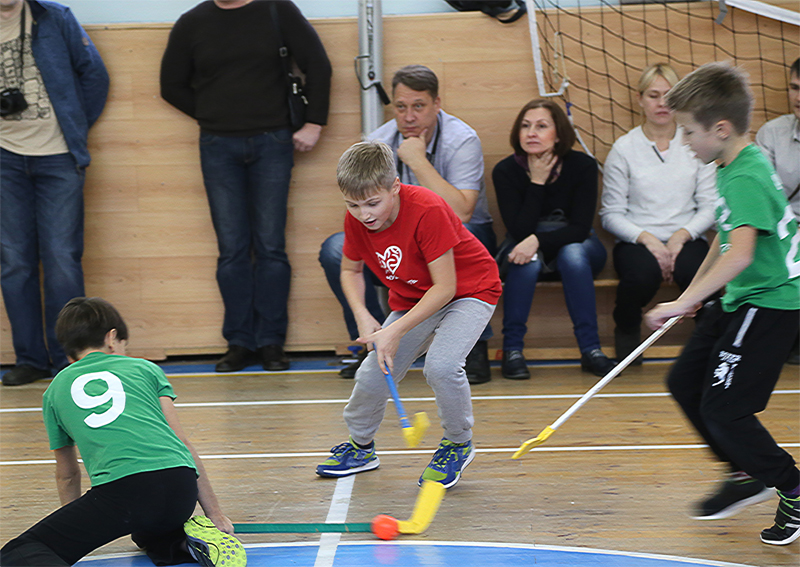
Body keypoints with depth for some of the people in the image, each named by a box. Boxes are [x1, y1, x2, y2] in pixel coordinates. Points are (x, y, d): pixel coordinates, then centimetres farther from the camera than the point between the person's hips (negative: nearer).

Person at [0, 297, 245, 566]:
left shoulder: (55, 390, 25)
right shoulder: (145, 368, 25)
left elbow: (67, 475, 37)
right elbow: (183, 443, 22)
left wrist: (76, 528, 53)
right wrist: (215, 514, 26)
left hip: (120, 488, -3)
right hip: (180, 485, 4)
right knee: (148, 535, 39)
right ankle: (195, 538, 5)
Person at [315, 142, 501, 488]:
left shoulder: (427, 211, -33)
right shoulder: (356, 221, -14)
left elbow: (444, 287, -30)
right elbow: (350, 270, 5)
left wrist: (396, 330, -30)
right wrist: (362, 316, -13)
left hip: (469, 290, -6)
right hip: (411, 299, 6)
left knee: (440, 365, -28)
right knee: (372, 375, 0)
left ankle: (458, 444, -2)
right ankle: (361, 445, 29)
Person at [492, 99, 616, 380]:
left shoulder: (582, 165, -16)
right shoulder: (505, 171, -15)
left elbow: (580, 228, -20)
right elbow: (519, 232, -22)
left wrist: (539, 240, -36)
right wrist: (536, 183, -26)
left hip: (575, 246, 0)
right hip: (526, 248, 0)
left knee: (573, 253, -34)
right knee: (527, 258, -34)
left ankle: (590, 349, -31)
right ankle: (512, 349, -27)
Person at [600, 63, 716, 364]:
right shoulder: (624, 149, 1)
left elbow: (710, 206, 2)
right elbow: (611, 214, -1)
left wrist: (682, 235, -14)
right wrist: (646, 238, -16)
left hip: (686, 238, 1)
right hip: (636, 240, 0)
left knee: (693, 270, -35)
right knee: (643, 272, -35)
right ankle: (627, 328, 1)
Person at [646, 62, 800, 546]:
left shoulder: (746, 178, -24)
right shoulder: (733, 167, 7)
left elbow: (740, 255, -37)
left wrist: (683, 303, -37)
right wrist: (693, 292, 28)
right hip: (739, 299, 10)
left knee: (723, 408, -8)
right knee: (685, 383, 15)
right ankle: (748, 473, 27)